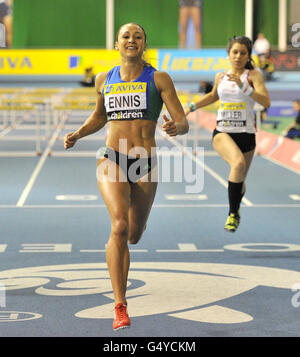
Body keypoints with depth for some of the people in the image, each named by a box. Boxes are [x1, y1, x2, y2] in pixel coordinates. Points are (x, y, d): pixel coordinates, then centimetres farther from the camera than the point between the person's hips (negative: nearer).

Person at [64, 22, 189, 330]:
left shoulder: (159, 79, 0)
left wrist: (175, 128, -28)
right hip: (112, 161, 0)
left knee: (133, 236, 13)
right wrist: (77, 134, 7)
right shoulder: (104, 80, 8)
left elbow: (183, 122, -4)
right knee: (119, 226, -22)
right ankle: (120, 307, -20)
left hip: (145, 165, 0)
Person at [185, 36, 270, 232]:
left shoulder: (253, 75, -2)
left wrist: (243, 87, -26)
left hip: (246, 134, 0)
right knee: (238, 163, -30)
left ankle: (235, 209, 44)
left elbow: (266, 102, -17)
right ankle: (233, 214, -18)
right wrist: (192, 107, 24)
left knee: (240, 181, 9)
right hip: (223, 132, 0)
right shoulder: (221, 77, 8)